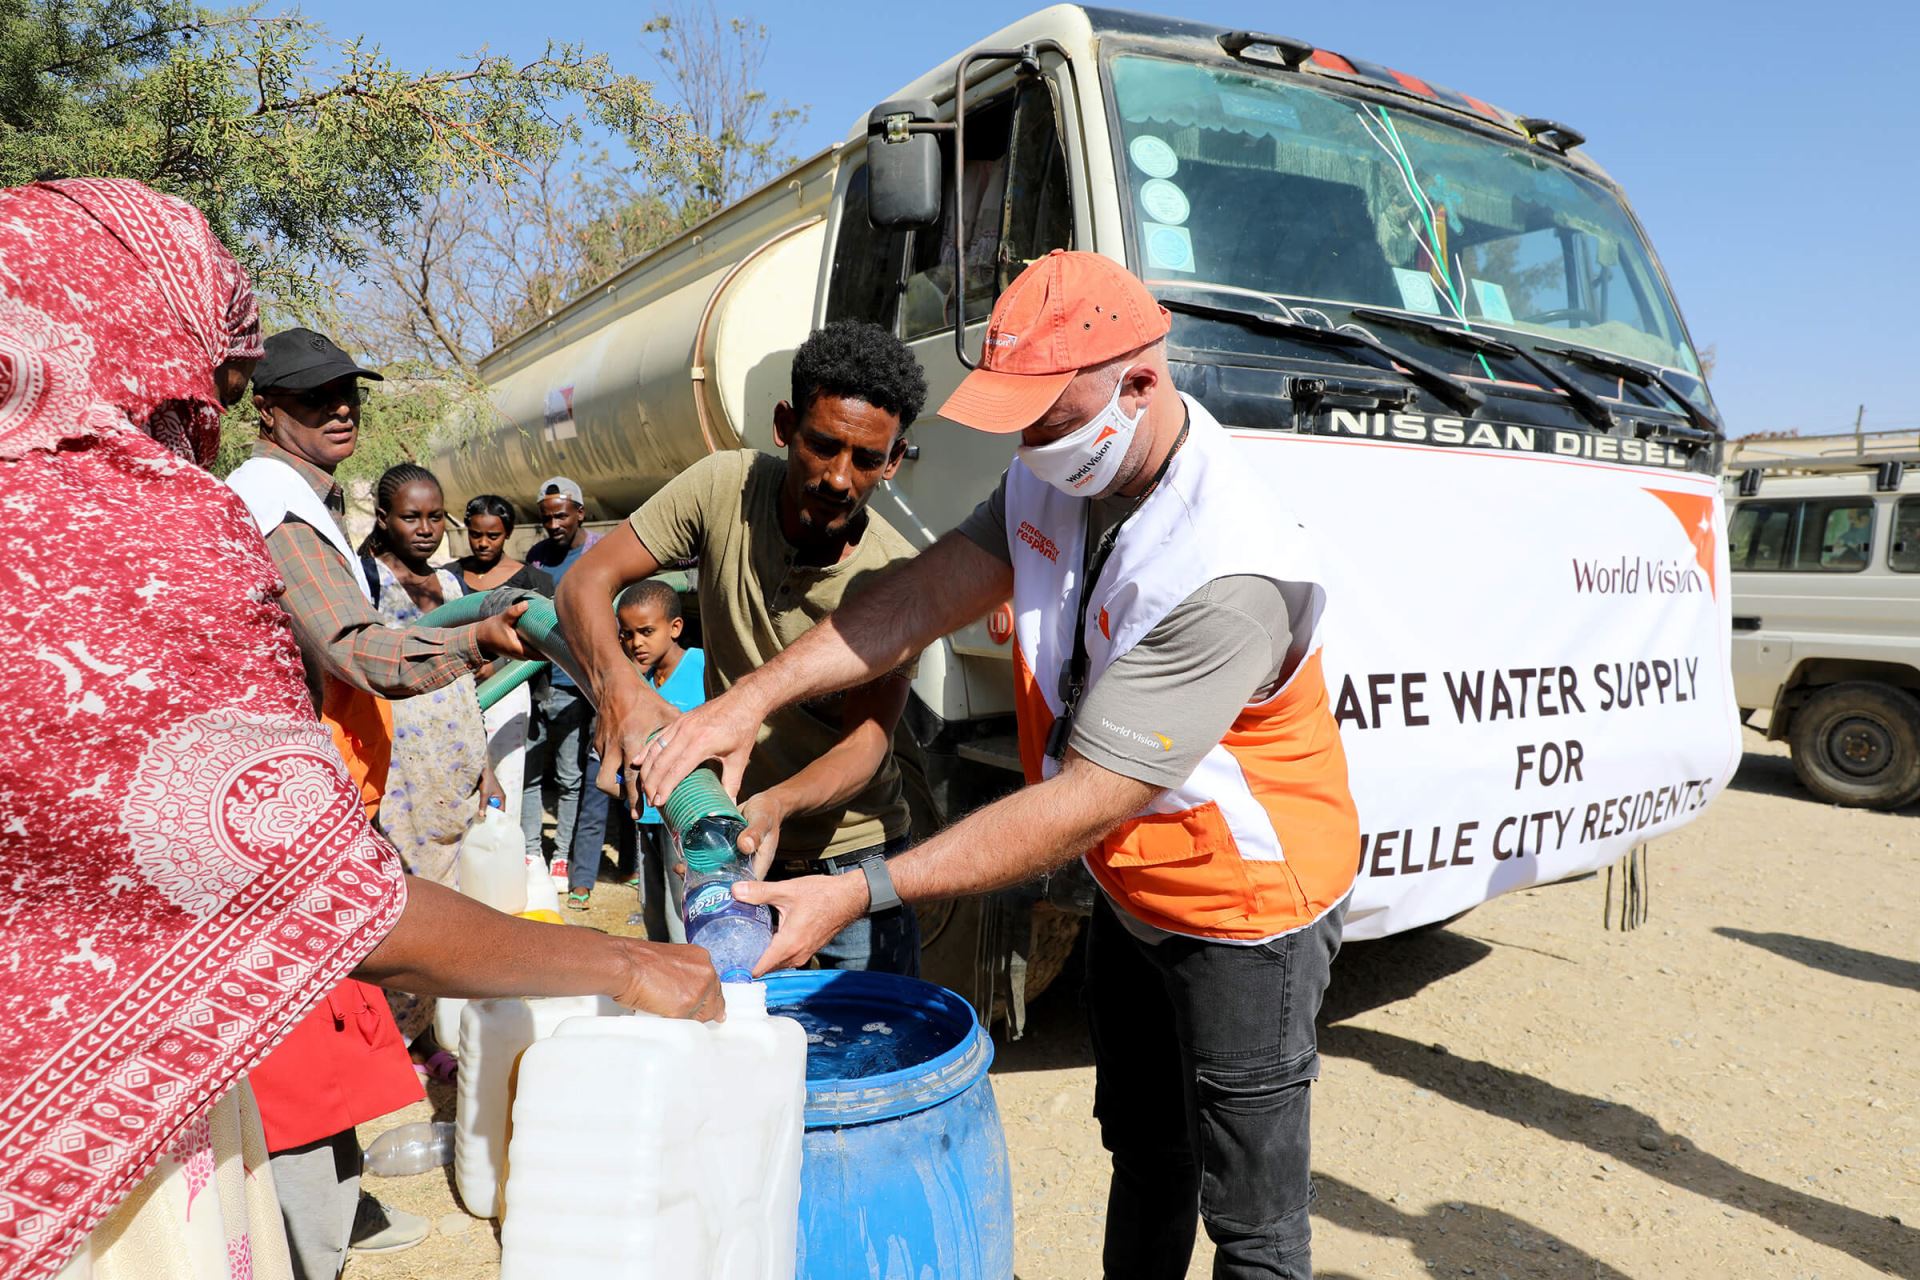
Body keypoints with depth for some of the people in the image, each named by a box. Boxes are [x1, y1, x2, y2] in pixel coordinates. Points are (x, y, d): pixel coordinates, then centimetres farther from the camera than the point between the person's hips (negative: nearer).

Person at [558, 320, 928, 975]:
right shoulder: (726, 487, -14)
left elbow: (867, 741, -22)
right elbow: (585, 581, -14)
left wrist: (775, 804, -43)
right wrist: (618, 684, -35)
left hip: (852, 851, -1)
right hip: (730, 841, 2)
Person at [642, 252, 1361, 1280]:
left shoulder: (1228, 577, -35)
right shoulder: (1054, 476, -8)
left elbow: (1086, 803, -35)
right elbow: (925, 595, -9)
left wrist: (860, 895, -35)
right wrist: (752, 697, -20)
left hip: (1243, 914, -7)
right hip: (1132, 892, 8)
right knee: (1143, 1155, 26)